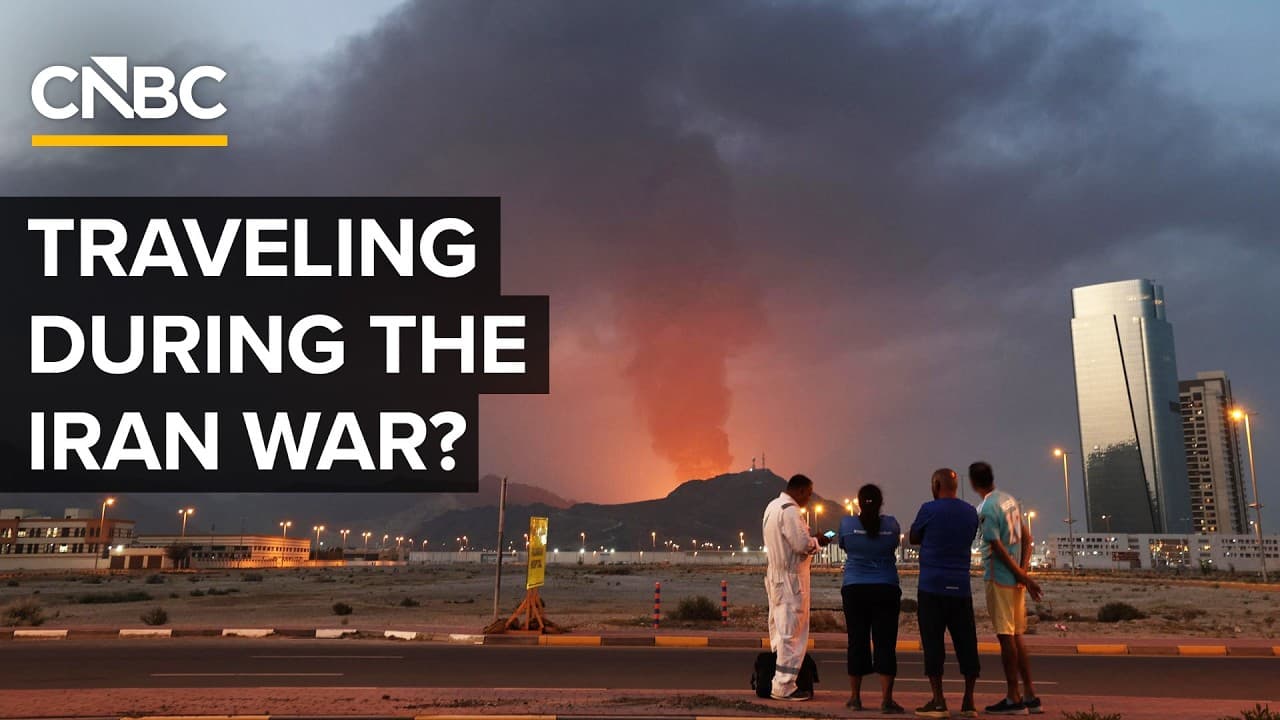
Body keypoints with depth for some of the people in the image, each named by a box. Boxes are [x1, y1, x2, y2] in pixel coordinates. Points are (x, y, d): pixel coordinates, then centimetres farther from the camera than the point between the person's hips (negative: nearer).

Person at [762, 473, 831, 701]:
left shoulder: (773, 506, 15)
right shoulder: (789, 510, -17)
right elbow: (802, 544, -21)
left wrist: (811, 540, 14)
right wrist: (818, 542, -3)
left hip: (776, 577, 10)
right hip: (791, 578, -10)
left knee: (779, 629, 13)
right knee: (792, 632, -6)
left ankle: (779, 683, 18)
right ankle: (784, 686, -4)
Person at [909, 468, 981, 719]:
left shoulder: (929, 509, -5)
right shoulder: (970, 512, 9)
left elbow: (914, 538, 7)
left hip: (932, 587, -4)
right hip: (961, 587, 4)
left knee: (933, 644, -1)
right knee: (966, 643, 7)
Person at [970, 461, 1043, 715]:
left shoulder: (986, 509, -15)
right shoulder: (1010, 500, 11)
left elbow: (999, 549, -17)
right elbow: (1027, 538, 10)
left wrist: (1024, 577, -11)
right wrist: (1024, 572, 2)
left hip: (999, 578, -8)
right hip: (1016, 578, 8)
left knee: (1006, 637, -3)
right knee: (1015, 637, 13)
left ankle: (1013, 699, 1)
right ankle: (1030, 696, 16)